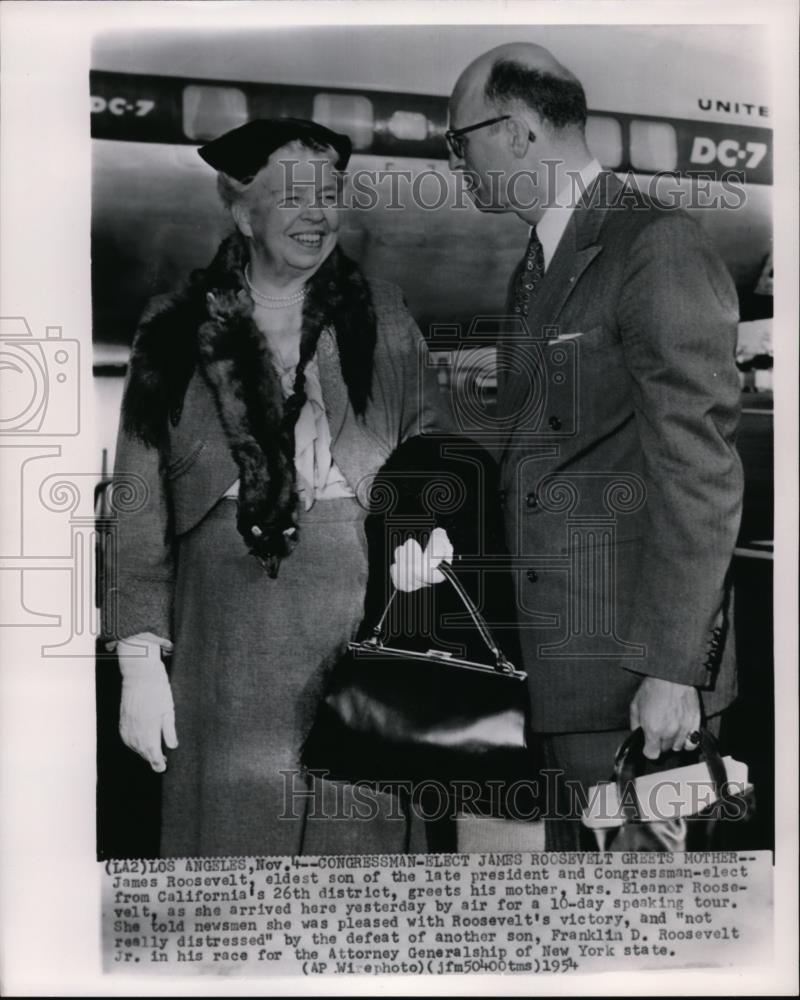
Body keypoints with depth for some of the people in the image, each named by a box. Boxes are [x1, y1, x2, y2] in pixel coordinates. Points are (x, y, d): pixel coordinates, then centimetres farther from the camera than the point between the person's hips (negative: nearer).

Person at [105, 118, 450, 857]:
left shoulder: (380, 316, 10)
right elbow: (139, 500, 4)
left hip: (362, 615, 1)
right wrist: (141, 657, -1)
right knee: (233, 828, 4)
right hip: (230, 634, 0)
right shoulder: (177, 332, 7)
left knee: (359, 837, 4)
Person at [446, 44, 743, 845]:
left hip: (632, 666, -7)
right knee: (575, 842, 15)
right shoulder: (535, 265, 15)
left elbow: (699, 470, -16)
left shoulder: (658, 246, -11)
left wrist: (671, 667, -17)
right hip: (554, 658, 8)